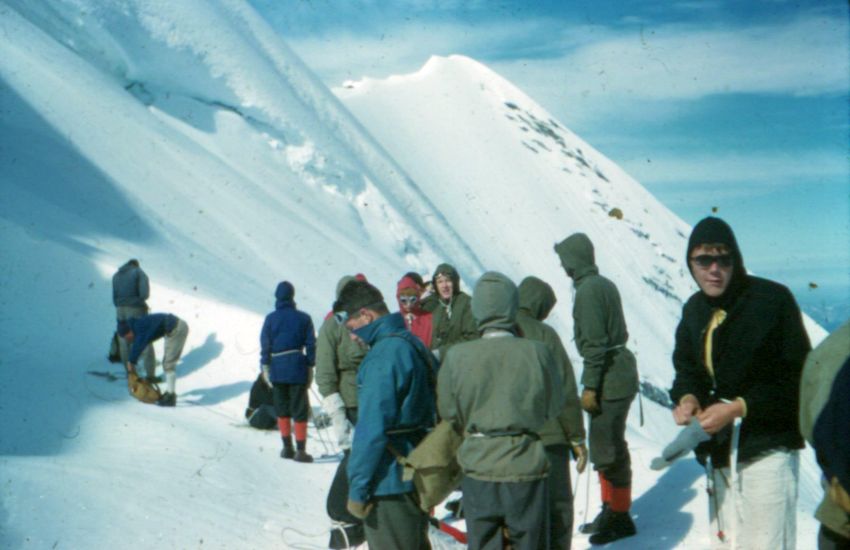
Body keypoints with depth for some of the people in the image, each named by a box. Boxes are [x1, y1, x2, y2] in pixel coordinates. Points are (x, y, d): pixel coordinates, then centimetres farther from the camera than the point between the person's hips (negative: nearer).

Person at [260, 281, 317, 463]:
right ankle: (300, 450, -2)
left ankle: (287, 447, 17)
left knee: (282, 409, 14)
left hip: (277, 369, 1)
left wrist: (265, 368, 8)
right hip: (297, 369, -1)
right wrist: (310, 367, 8)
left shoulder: (270, 319, 0)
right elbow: (311, 345, 1)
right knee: (300, 410, 2)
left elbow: (265, 346, 1)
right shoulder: (303, 318, -1)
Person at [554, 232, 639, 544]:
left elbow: (595, 343, -21)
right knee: (608, 446, 18)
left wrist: (590, 387, -18)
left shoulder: (588, 290, -16)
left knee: (607, 450, -3)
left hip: (609, 378, -10)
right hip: (620, 371, 10)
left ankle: (620, 517, 7)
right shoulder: (604, 284, 14)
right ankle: (611, 509, 29)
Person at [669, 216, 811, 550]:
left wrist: (740, 407, -21)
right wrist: (686, 397, -4)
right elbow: (686, 368, 18)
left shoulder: (772, 299, -12)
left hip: (766, 449, -7)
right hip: (719, 450, 7)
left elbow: (798, 378, -13)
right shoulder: (694, 309, 8)